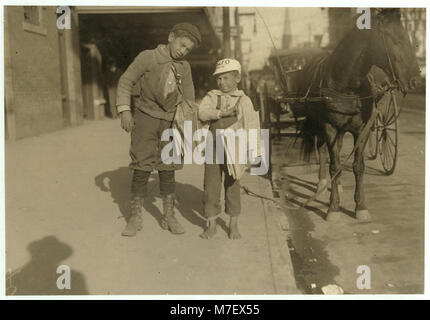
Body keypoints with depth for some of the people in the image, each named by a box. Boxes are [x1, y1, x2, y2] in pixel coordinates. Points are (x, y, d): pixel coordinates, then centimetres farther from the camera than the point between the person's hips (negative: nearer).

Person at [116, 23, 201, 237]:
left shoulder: (184, 68, 7)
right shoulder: (147, 57, -4)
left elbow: (188, 101, 10)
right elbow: (126, 81, -6)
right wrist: (124, 110, -19)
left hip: (170, 122, 3)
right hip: (145, 117, -3)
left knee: (167, 171, 4)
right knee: (141, 169, -5)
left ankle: (169, 217, 14)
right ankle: (135, 218, 6)